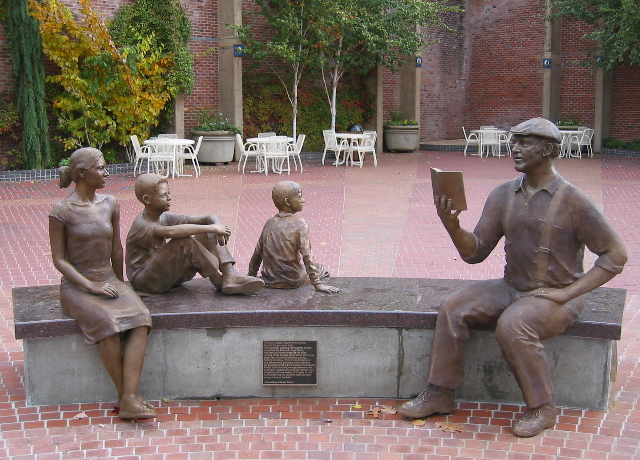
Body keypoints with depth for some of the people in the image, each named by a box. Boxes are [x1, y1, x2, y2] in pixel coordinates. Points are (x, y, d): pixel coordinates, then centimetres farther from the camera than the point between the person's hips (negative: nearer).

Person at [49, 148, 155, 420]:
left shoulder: (110, 205, 8)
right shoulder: (62, 211, -7)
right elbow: (59, 260, -7)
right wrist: (92, 286, -15)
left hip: (109, 281, 5)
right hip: (77, 286, -4)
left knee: (140, 318, -26)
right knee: (108, 324, -33)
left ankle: (130, 399, -32)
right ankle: (124, 395, -17)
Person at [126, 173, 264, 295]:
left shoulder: (164, 218, 8)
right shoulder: (141, 225, -19)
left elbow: (208, 219, 3)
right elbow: (170, 231, -41)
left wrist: (217, 225, -22)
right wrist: (212, 228, -38)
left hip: (167, 275, 9)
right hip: (144, 280, -9)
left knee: (208, 236, -4)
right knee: (184, 242, -31)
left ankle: (230, 276, -24)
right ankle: (219, 281, -19)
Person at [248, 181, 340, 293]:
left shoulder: (269, 223, 2)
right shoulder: (299, 224, -14)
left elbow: (257, 253, 8)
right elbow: (307, 256, -19)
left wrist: (251, 275, 21)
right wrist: (317, 284, -18)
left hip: (269, 281, 5)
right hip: (293, 281, -5)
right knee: (322, 271, 20)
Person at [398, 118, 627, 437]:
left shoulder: (572, 201, -13)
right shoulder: (503, 195, 2)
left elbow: (615, 255, -10)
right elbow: (475, 252, 1)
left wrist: (567, 293, -16)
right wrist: (452, 226, -20)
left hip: (556, 296, -5)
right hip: (512, 288, 6)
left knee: (512, 325, -33)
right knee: (452, 309, -15)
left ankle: (541, 408, -14)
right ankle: (440, 394, -5)